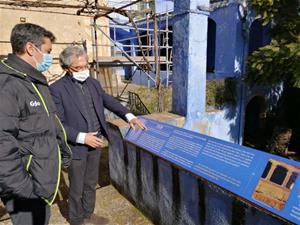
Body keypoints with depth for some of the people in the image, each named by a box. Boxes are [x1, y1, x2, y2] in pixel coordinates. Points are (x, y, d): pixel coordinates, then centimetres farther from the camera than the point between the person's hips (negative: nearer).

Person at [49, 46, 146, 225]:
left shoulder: (93, 82, 4)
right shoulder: (57, 89, -15)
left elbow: (109, 101, 10)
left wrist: (129, 116, -3)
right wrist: (82, 137, -22)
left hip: (95, 144, 6)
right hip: (77, 147, -6)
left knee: (91, 183, 22)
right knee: (77, 189, 13)